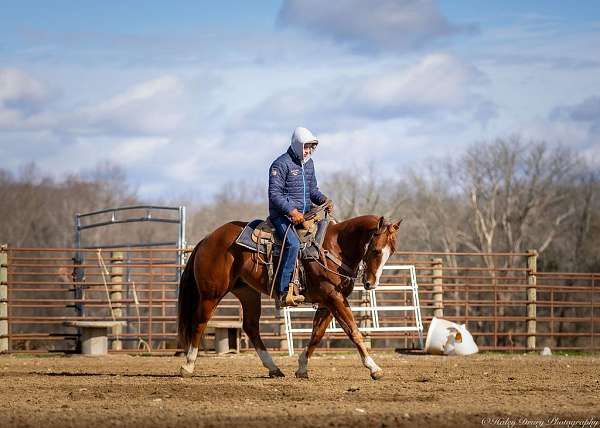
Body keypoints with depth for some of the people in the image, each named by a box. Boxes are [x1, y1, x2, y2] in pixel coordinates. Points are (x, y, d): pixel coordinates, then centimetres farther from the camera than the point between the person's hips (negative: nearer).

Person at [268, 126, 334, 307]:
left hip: (305, 213, 8)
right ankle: (285, 293, -35)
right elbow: (274, 193, -15)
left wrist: (324, 200, 1)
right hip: (282, 215, -8)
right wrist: (291, 211, -24)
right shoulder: (281, 164, -9)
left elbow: (312, 190, 23)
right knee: (293, 244, -31)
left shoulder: (309, 163, 16)